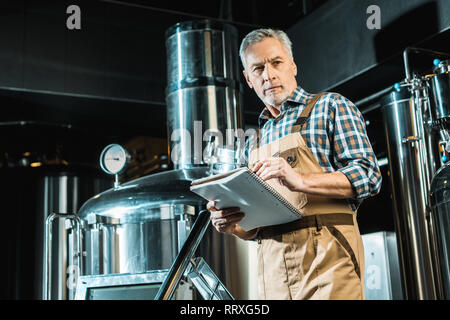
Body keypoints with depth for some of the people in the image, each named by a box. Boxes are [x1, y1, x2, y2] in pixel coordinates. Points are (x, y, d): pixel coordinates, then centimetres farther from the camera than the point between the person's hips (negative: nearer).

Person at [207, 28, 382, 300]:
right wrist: (233, 225, -1)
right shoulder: (254, 145, 20)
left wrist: (301, 181, -21)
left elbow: (368, 175, -7)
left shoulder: (330, 107, 5)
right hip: (272, 270, 5)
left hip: (326, 257, -4)